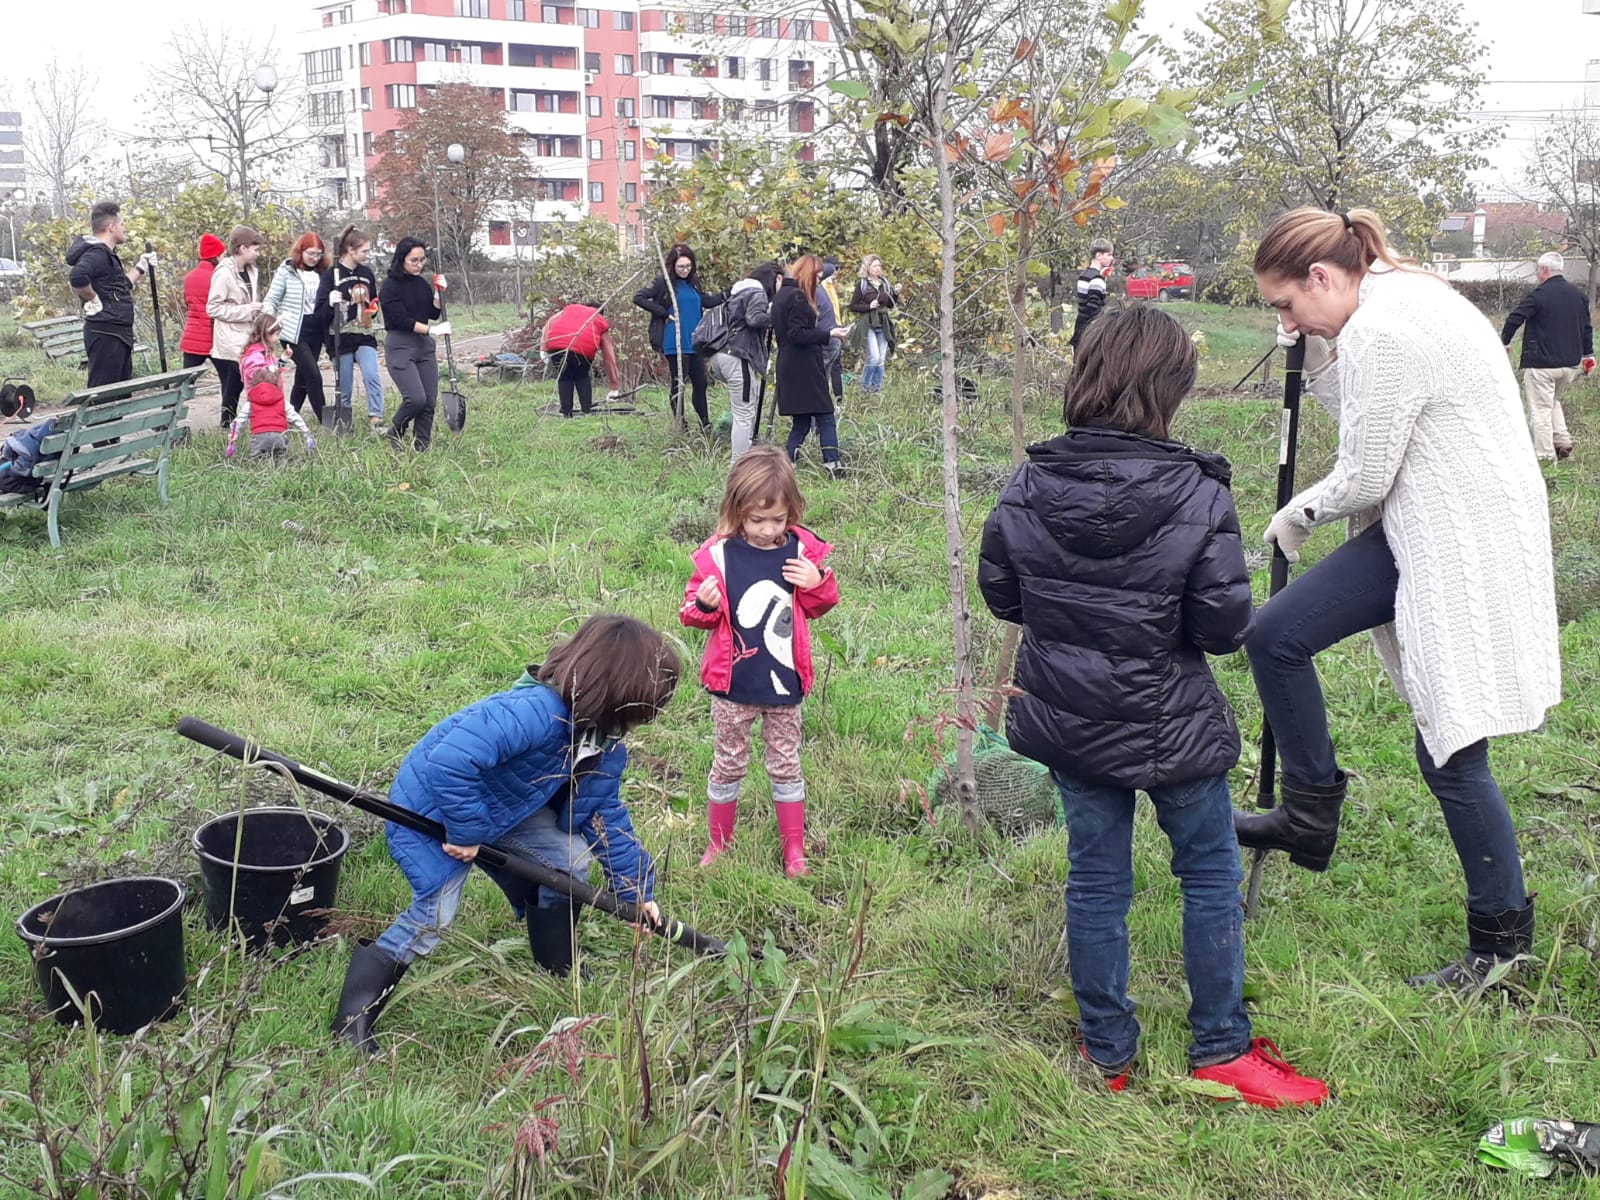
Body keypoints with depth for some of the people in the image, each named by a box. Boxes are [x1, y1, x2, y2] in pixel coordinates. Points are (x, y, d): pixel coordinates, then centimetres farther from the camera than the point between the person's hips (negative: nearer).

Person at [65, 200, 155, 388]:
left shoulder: (107, 254, 18)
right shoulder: (96, 254, -16)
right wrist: (94, 300, -21)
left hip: (118, 335, 11)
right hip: (105, 335, -11)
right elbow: (77, 278, -35)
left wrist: (140, 268, 26)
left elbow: (122, 286, 31)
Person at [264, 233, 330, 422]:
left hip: (315, 331, 5)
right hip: (295, 332, -5)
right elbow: (271, 299, 1)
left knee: (303, 378, 10)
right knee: (313, 375, -12)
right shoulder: (287, 270, -2)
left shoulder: (322, 273, 9)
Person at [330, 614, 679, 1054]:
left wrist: (637, 888, 6)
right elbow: (449, 762, -46)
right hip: (431, 806, -9)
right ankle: (351, 1026, -1)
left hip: (499, 808, 9)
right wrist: (466, 833, -33)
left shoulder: (604, 744, -8)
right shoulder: (534, 712, -40)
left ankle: (558, 974, 22)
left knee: (571, 857, 4)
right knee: (432, 918, -15)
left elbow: (604, 815, 5)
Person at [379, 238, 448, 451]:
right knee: (416, 398, -18)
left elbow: (433, 314, 12)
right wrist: (431, 330, -20)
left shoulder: (422, 283, 12)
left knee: (429, 402, 0)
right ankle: (395, 434, 7)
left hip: (425, 346, 6)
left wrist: (438, 292, -1)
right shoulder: (390, 286, -8)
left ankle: (421, 449, 9)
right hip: (400, 346, -6)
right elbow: (401, 320, -15)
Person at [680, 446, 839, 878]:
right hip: (733, 685, -1)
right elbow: (694, 612, -3)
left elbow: (819, 607, 7)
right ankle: (718, 845, 30)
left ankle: (794, 850, 26)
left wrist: (818, 582, -13)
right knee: (728, 766, 13)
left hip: (785, 683, 2)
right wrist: (703, 605, -26)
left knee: (786, 766, 14)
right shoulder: (718, 554, -12)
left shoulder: (801, 550, -5)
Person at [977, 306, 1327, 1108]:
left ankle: (1107, 1054, 27)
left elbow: (998, 593, 2)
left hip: (1066, 718, 4)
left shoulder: (1028, 488, -8)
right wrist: (1166, 618, 5)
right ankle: (1219, 1050, 26)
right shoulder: (1197, 497, -19)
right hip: (1172, 726, -3)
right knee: (1210, 873, 16)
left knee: (1094, 878, 15)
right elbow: (1224, 625, -17)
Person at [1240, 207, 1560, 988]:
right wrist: (1315, 359, 7)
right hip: (1419, 531, 10)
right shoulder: (1403, 300, 11)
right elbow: (1369, 426, 18)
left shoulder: (1381, 332, -21)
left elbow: (1364, 478, -18)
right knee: (1274, 634, 4)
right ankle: (1310, 818, 18)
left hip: (1464, 550, -10)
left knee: (1450, 753, 0)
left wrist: (1298, 515, 2)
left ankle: (1502, 937, 18)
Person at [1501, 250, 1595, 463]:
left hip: (1541, 363, -7)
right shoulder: (1579, 295, 9)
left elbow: (1514, 319, -11)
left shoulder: (1538, 295, -12)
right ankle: (1562, 440, 12)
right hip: (1570, 363, 7)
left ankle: (1545, 454, -2)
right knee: (1553, 401, 25)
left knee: (1540, 408, -1)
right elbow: (1587, 327, 16)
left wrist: (1505, 342, 6)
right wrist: (1587, 354, 26)